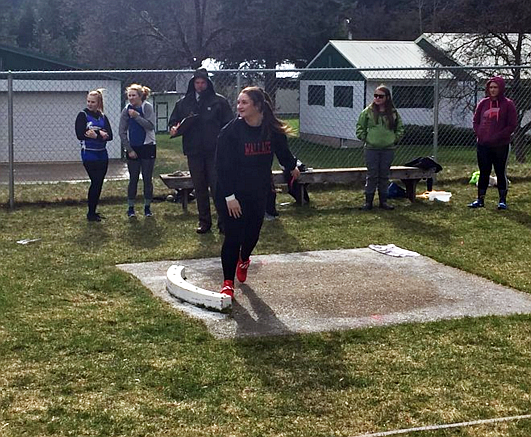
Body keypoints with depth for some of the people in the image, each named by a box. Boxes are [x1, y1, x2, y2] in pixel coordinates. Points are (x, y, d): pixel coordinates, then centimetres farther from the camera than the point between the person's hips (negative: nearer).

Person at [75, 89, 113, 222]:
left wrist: (96, 135, -18)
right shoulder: (83, 115, -4)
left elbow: (110, 136, 0)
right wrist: (100, 135, -16)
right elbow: (80, 135, -14)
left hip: (102, 155, 5)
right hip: (89, 155, -5)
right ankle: (91, 214, 3)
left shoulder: (103, 117, 9)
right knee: (95, 182, -7)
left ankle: (93, 212, 18)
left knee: (99, 183, 8)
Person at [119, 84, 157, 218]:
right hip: (133, 149, 2)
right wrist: (129, 149, -5)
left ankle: (147, 207, 12)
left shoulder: (147, 107, -7)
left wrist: (137, 116, -23)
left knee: (147, 179, 2)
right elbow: (122, 132, 1)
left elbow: (150, 126, -19)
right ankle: (130, 208, 12)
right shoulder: (126, 110, 0)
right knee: (133, 179, 4)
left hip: (147, 147, -2)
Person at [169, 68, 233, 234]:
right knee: (200, 189, 10)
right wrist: (174, 128, -7)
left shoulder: (219, 101, 0)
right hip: (194, 152, 4)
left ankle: (223, 221, 4)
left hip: (215, 151, -3)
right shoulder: (183, 103, 9)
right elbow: (174, 121, 17)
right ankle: (204, 222, 19)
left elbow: (229, 125, -1)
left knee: (217, 187, -4)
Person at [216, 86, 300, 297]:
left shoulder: (272, 130, -6)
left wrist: (292, 166, 34)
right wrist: (229, 196, -20)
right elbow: (222, 166, -16)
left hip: (259, 193, 4)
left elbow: (282, 151, 17)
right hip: (233, 194, -4)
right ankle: (228, 283, 7)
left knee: (253, 232, 14)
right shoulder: (231, 131, -16)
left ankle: (243, 260, 48)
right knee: (233, 236, -5)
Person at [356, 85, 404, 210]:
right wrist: (364, 138, -1)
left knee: (384, 176, 8)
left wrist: (395, 139, 5)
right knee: (371, 176, 0)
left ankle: (383, 201, 17)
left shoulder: (393, 113, 3)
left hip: (388, 149, 1)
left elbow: (400, 128, 14)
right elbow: (359, 127, 7)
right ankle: (368, 202, 7)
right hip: (371, 149, -1)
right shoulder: (368, 111, -1)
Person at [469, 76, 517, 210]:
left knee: (501, 172, 4)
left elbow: (512, 125, -6)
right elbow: (476, 121, 13)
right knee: (483, 173, 7)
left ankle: (503, 200, 11)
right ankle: (480, 199, 13)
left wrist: (497, 137, -13)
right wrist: (479, 134, -3)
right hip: (483, 145, 3)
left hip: (501, 145, -3)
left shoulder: (508, 104, -3)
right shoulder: (483, 103, 8)